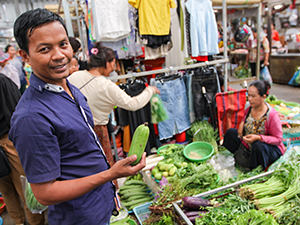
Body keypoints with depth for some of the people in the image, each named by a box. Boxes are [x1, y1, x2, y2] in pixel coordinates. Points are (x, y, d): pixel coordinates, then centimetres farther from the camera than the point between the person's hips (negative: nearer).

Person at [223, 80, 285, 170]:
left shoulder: (272, 115, -25)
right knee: (230, 132, -3)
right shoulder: (249, 108, -5)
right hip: (249, 146, 7)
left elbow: (278, 139, -20)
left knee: (258, 146, -39)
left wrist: (258, 137, -34)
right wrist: (242, 123, -4)